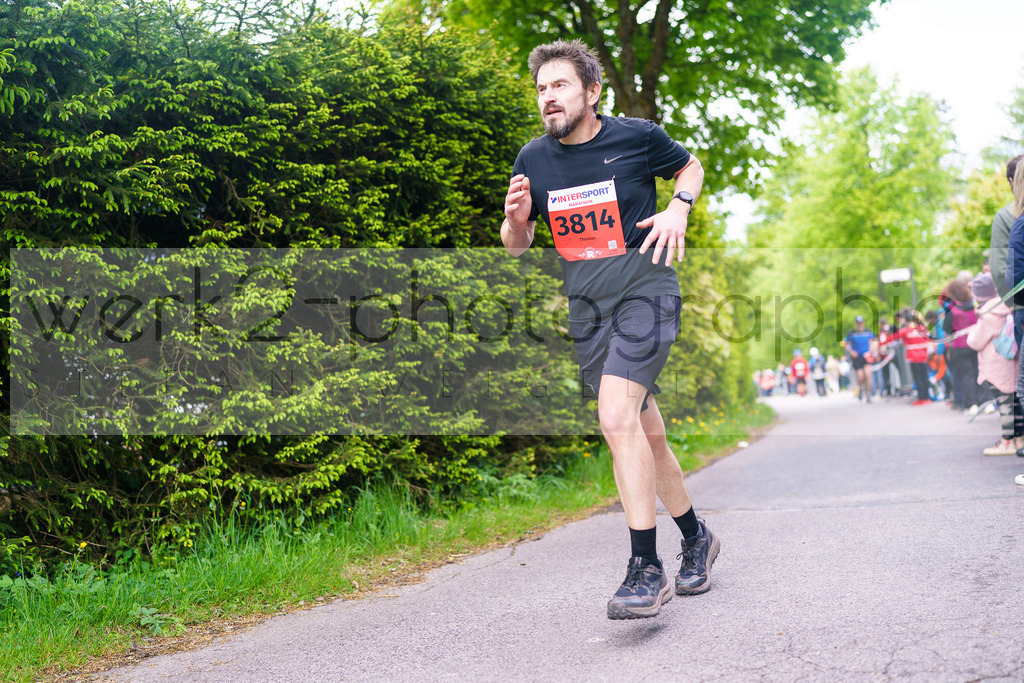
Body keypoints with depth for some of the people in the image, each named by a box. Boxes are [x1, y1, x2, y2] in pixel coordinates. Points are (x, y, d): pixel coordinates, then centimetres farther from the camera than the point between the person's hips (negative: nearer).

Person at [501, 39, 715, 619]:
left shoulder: (637, 137, -5)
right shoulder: (533, 160, 5)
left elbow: (691, 166, 15)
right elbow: (516, 247, 13)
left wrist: (679, 209, -5)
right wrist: (518, 219, -10)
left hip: (645, 293, -5)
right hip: (588, 310, 5)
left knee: (618, 419, -23)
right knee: (647, 437, 11)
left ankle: (647, 571, -19)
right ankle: (696, 537, 32)